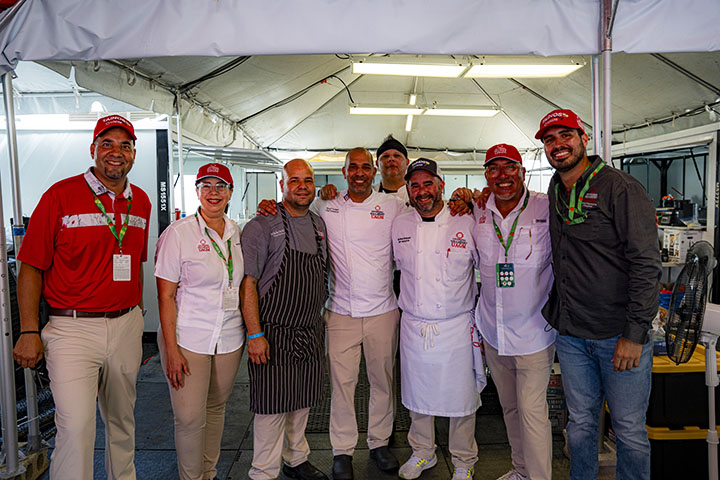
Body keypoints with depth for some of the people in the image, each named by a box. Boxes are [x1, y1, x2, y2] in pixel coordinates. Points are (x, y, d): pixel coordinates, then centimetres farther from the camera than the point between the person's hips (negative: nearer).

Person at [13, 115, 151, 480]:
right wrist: (29, 332, -10)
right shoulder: (61, 195, -7)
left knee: (122, 419, 19)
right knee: (76, 426, -9)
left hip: (126, 326, 5)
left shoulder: (141, 202, 8)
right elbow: (31, 267, -6)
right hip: (73, 327, -5)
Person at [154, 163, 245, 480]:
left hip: (229, 340, 4)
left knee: (216, 407, 16)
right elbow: (165, 295, -8)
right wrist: (171, 350, -14)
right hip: (188, 339, -4)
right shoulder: (178, 233, -7)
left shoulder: (237, 233, 6)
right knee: (190, 417, -1)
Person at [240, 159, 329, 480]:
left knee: (302, 402, 17)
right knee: (273, 406, 2)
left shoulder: (320, 225, 9)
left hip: (311, 332, 6)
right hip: (274, 333, -6)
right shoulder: (263, 225, -10)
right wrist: (255, 334, -17)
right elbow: (248, 282, -13)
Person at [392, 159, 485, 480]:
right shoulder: (399, 225, 3)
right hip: (413, 327, 3)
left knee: (461, 396, 8)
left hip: (456, 327, -2)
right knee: (417, 394, 15)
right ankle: (422, 452, 38)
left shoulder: (465, 223, -6)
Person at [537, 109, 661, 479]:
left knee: (629, 430, 9)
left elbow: (646, 264, -14)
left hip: (620, 337, -5)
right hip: (570, 336, 5)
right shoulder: (553, 193, 9)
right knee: (580, 422, 17)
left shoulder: (621, 188, -10)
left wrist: (634, 333, -17)